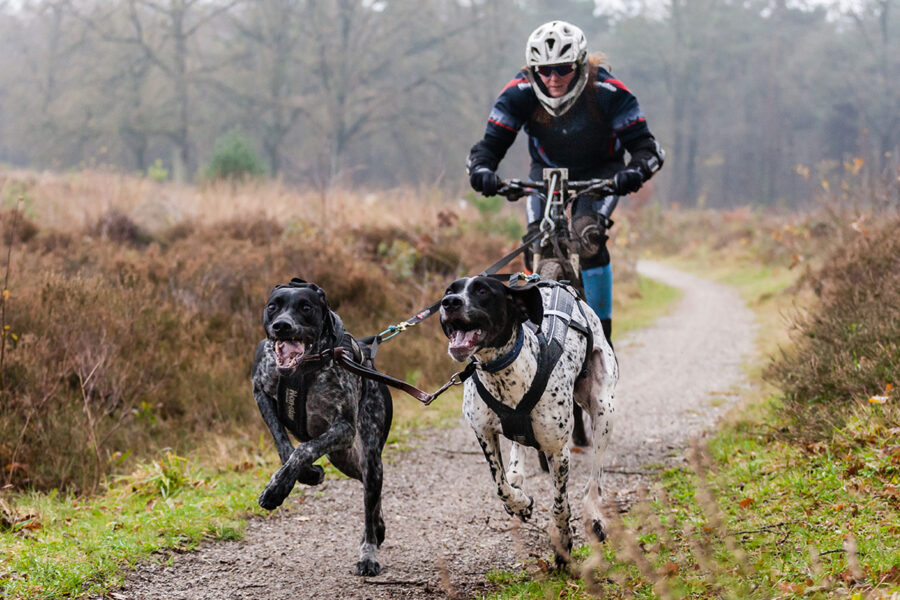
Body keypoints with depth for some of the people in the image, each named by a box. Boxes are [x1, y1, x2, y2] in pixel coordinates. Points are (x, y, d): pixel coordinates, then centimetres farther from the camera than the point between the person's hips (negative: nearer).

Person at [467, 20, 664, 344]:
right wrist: (482, 170, -46)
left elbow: (645, 144, -27)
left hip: (599, 174, -2)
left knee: (588, 237, -28)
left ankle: (601, 331, -18)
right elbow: (491, 143, -22)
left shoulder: (608, 93, -28)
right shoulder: (519, 94, -23)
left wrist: (634, 172, -50)